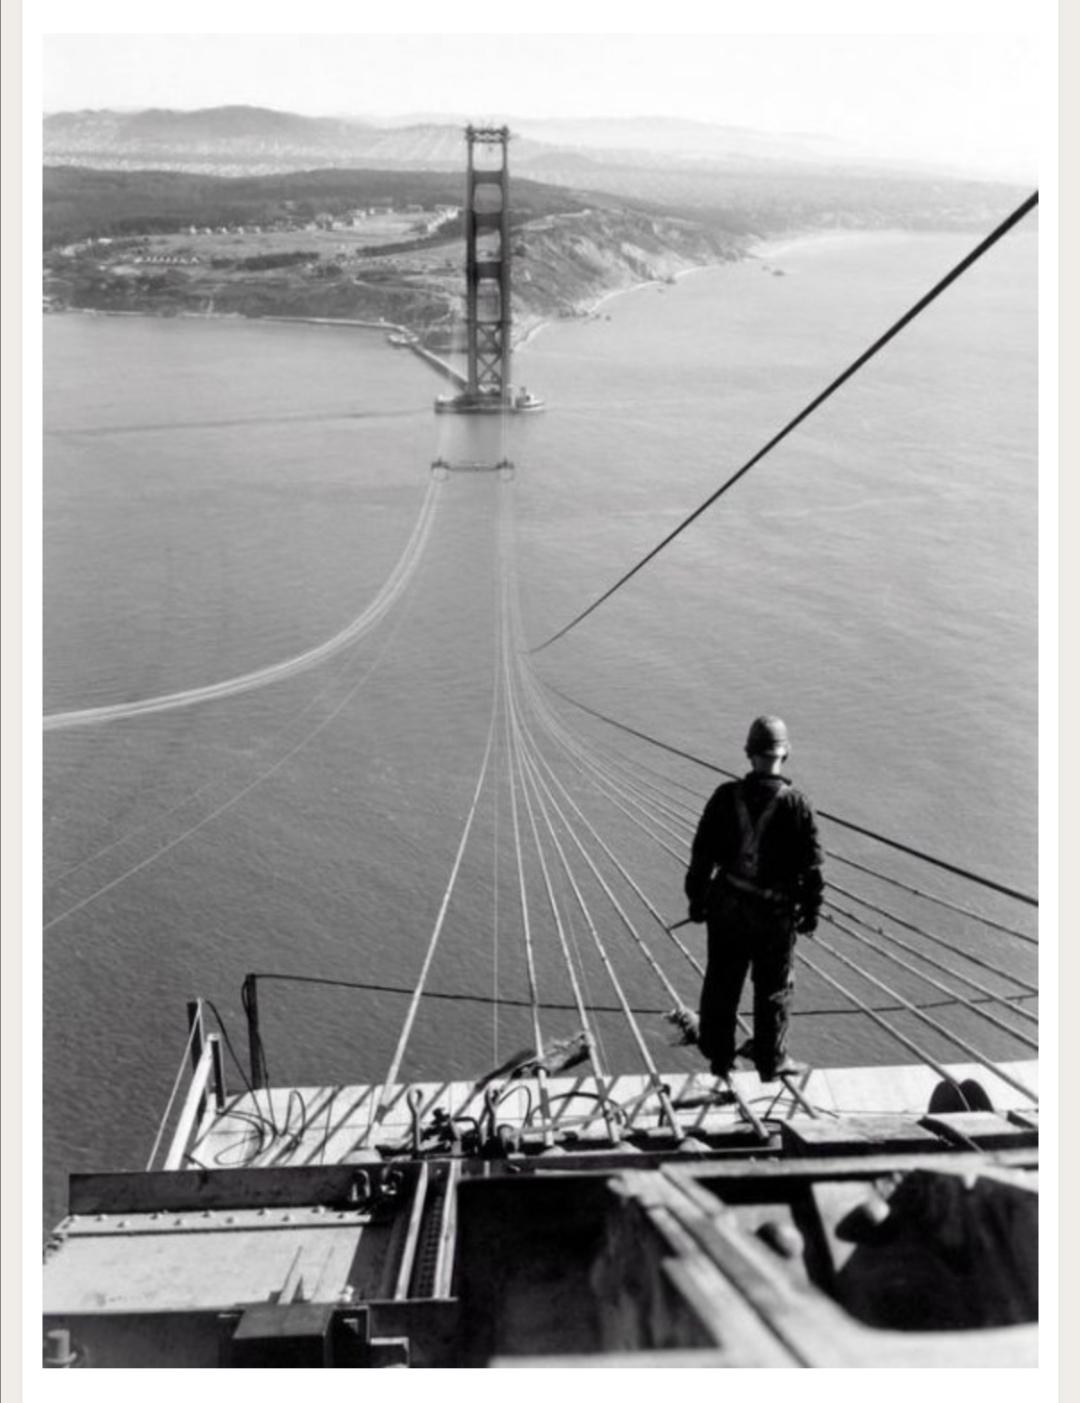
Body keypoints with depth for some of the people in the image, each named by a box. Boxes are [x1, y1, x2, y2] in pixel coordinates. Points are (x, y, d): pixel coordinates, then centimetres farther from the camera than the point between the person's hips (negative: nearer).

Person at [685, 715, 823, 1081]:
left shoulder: (726, 796, -7)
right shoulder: (796, 804, -12)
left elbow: (703, 852, -2)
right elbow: (811, 866, -9)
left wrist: (697, 898, 9)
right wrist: (811, 911, 2)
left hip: (727, 905, 2)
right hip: (775, 913, -2)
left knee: (722, 984, 16)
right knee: (773, 989, 14)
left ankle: (719, 1058, 27)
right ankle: (771, 1063, 26)